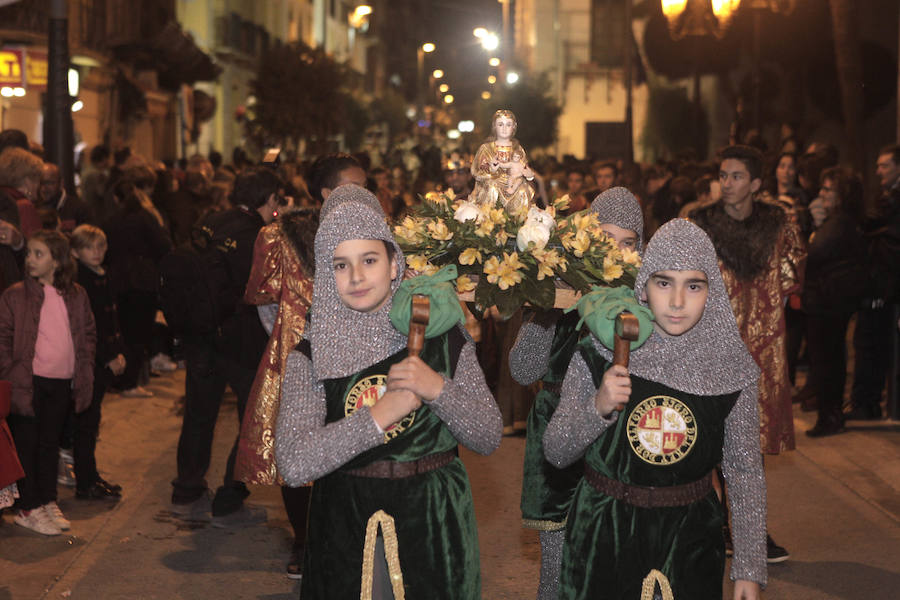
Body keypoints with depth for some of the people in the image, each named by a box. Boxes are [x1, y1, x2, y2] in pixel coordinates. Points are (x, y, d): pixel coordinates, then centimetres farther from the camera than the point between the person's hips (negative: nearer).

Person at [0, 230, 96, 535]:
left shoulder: (76, 296, 6)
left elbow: (88, 335, 13)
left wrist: (84, 373, 5)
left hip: (62, 383, 4)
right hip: (29, 383, -4)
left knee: (50, 442, 15)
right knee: (26, 444, 2)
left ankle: (47, 501, 26)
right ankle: (27, 508, 10)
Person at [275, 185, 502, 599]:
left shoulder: (441, 334, -2)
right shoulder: (310, 356, -5)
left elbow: (489, 439, -2)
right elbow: (292, 465, -17)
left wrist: (438, 389, -18)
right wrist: (378, 417, -22)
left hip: (433, 527, 1)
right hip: (346, 530, 0)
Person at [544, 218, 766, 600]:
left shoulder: (731, 370, -7)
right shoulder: (598, 356, -8)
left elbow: (745, 470, -1)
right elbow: (555, 452, -5)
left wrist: (749, 568, -3)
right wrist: (598, 407, -24)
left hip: (689, 539, 0)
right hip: (604, 537, 0)